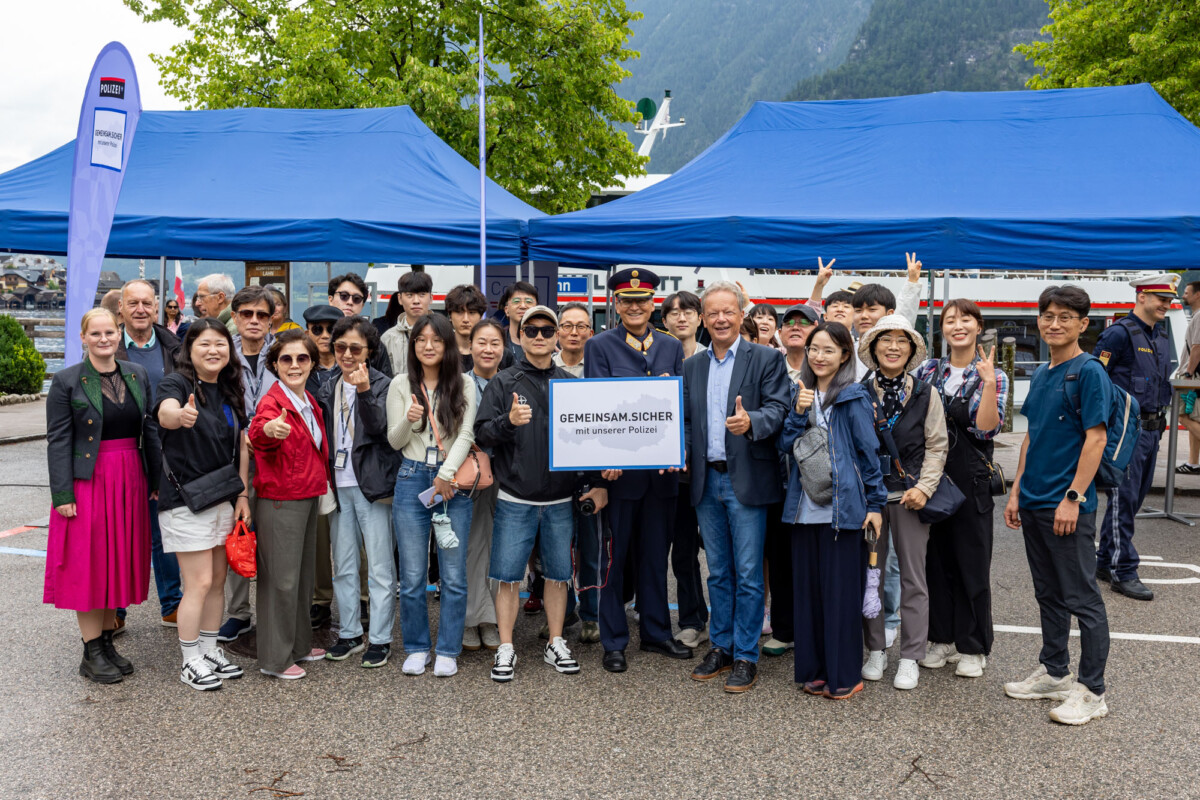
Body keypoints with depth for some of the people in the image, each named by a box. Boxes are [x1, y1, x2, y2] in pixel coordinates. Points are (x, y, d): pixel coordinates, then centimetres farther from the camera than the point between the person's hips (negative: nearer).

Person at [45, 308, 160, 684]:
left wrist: (156, 480, 7)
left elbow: (150, 431, 10)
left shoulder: (137, 375, 8)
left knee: (122, 562, 10)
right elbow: (58, 440, -7)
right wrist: (62, 494, -12)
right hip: (87, 481, -4)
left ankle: (107, 641, 25)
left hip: (130, 481, 4)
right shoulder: (66, 381, -4)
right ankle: (92, 653, 14)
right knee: (88, 565, 2)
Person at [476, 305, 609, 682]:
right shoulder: (503, 382, 2)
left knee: (559, 573, 10)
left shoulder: (572, 384, 8)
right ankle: (506, 648, 15)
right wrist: (508, 421, -24)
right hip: (515, 499, -2)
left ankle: (556, 644, 24)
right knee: (508, 575, 2)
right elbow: (481, 433, -5)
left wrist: (599, 483, 5)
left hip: (562, 499, 2)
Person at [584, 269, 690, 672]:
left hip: (661, 468, 3)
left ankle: (655, 632, 28)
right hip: (617, 468, -3)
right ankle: (614, 642, 18)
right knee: (613, 555, 6)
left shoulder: (672, 346, 10)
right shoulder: (599, 346, 0)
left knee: (655, 555, 14)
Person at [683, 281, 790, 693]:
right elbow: (686, 419, 15)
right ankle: (721, 647, 26)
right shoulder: (692, 366, 13)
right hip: (706, 481, 5)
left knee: (748, 574, 0)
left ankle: (746, 656, 12)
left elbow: (778, 409, -11)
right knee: (718, 572, 14)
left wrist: (751, 422, -31)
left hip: (746, 480, -5)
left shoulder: (767, 359, -2)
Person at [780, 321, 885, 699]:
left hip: (842, 507, -5)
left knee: (841, 590, 1)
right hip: (804, 506, 5)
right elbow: (785, 446, 6)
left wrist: (876, 504, -4)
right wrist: (798, 412, -9)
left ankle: (845, 675, 13)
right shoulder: (800, 395, 11)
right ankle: (814, 670, 21)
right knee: (807, 589, 9)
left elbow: (869, 452, -2)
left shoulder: (854, 398, -3)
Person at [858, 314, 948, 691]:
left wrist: (924, 488, -9)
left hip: (908, 495, 0)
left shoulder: (925, 394, 3)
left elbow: (937, 446, 2)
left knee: (913, 577, 5)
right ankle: (876, 650, 21)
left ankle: (910, 657, 16)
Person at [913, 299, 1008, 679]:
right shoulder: (928, 370, 7)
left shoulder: (992, 376, -2)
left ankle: (972, 647, 17)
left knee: (971, 560, 4)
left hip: (970, 478, -3)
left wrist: (988, 383, -24)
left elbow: (987, 429, -16)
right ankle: (942, 638, 24)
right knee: (936, 557, 10)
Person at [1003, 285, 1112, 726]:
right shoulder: (1040, 375, 12)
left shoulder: (1089, 371, -10)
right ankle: (1054, 673, 29)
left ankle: (1091, 691, 12)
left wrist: (1073, 497, -18)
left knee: (1082, 599, 2)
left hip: (1068, 506, -8)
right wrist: (1016, 492, 13)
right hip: (1034, 504, 8)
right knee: (1048, 594, 17)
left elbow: (1096, 438, -14)